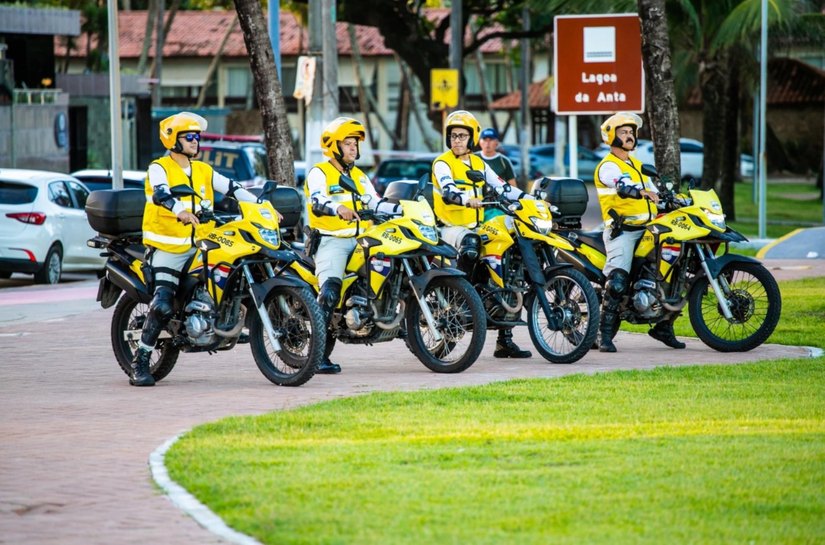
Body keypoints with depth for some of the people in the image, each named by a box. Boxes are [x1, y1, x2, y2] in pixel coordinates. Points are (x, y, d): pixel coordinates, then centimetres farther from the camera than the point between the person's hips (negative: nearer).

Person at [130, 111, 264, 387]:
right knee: (163, 306, -17)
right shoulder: (159, 168, -4)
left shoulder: (203, 171, 15)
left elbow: (233, 189, 13)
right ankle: (140, 363, -11)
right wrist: (180, 211, -44)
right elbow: (161, 193, -24)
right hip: (167, 248, -6)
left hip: (197, 247, 6)